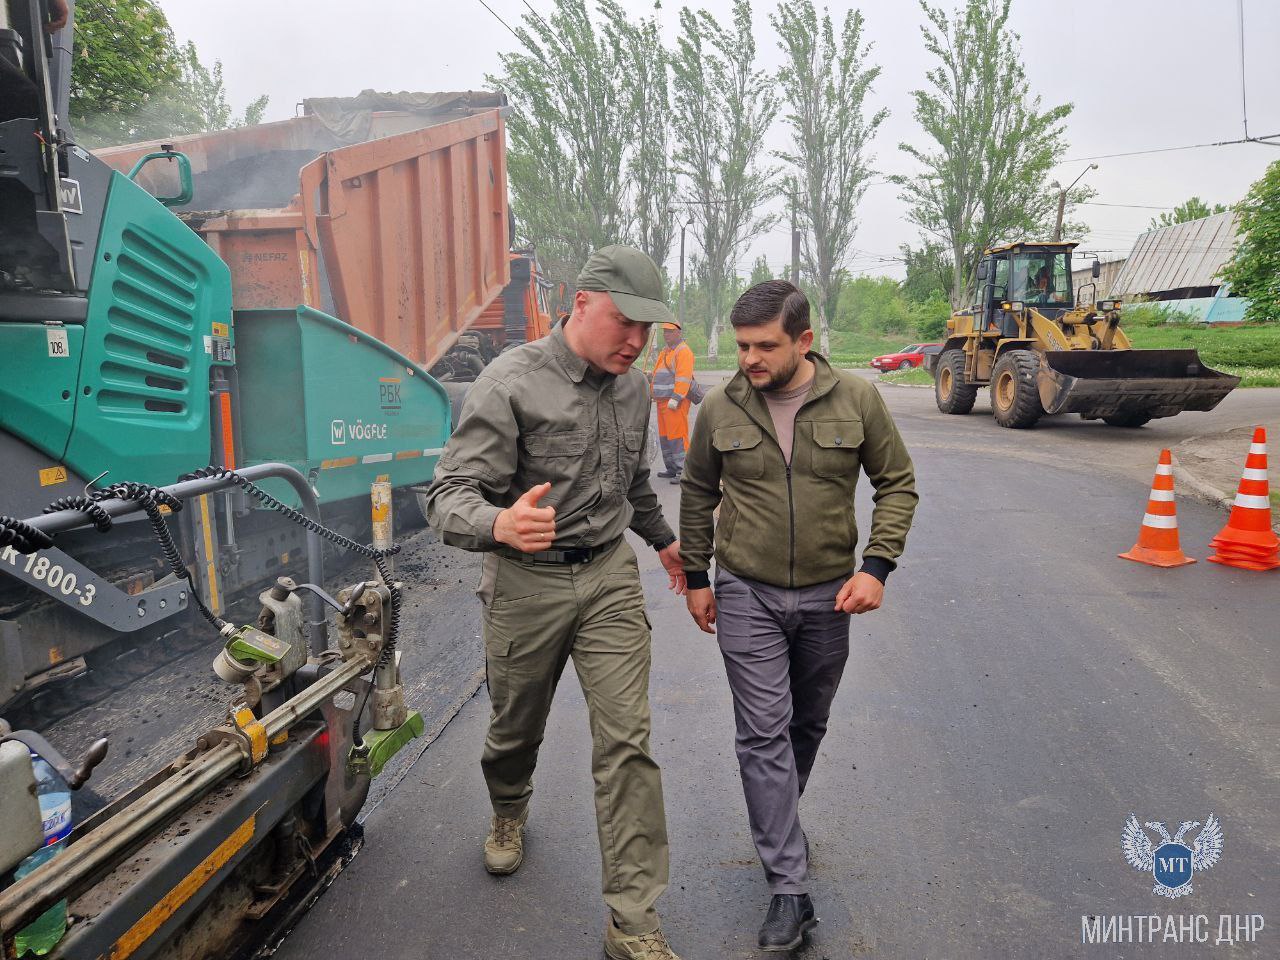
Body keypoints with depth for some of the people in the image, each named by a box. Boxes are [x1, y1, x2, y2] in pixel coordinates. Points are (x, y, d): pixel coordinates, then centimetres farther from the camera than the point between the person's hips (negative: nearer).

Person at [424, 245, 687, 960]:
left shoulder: (634, 388, 4)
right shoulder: (512, 382, -16)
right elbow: (450, 496, -22)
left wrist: (663, 538, 33)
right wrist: (500, 524, -43)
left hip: (610, 578, 4)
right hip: (526, 583, -3)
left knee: (627, 740, -2)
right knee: (517, 727, 17)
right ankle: (509, 811, 53)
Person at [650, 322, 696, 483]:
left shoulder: (683, 351, -9)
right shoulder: (665, 351, 22)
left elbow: (683, 378, -19)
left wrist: (675, 398, -25)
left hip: (675, 402, -10)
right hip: (662, 401, 10)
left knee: (677, 436, -12)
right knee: (664, 435, 14)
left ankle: (683, 471, -10)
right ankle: (671, 469, 22)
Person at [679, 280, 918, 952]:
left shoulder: (856, 400, -8)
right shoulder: (720, 407, -6)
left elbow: (897, 483, 1)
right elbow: (697, 494, 6)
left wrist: (876, 567, -10)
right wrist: (696, 577, 7)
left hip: (828, 595, 1)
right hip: (746, 595, -1)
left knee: (807, 725, 17)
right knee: (764, 732, -3)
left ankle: (777, 825, 44)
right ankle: (789, 888, 8)